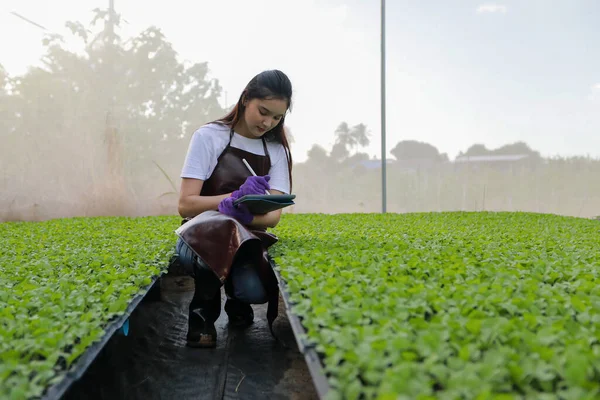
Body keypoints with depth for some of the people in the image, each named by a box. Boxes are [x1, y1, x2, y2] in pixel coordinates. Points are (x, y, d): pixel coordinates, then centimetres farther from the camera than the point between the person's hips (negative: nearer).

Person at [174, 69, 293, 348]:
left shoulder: (277, 150, 5)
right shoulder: (209, 137, -5)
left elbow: (273, 216, -6)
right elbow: (186, 204, -11)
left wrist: (244, 212, -29)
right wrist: (236, 196, -27)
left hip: (249, 238, 2)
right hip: (201, 235, -2)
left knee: (256, 290, -32)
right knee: (219, 226, -39)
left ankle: (237, 300, 9)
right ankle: (204, 309, -10)